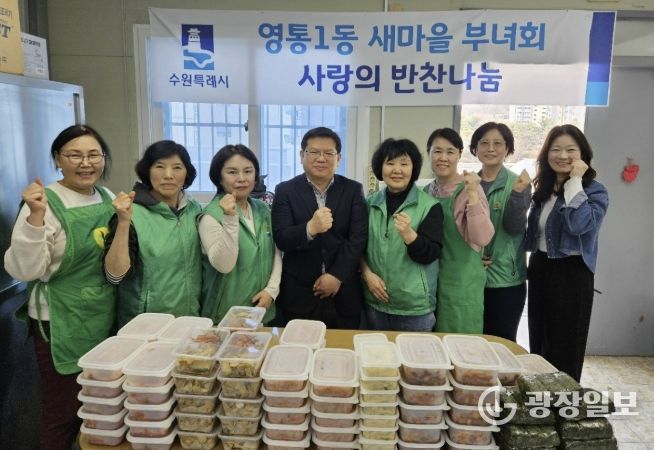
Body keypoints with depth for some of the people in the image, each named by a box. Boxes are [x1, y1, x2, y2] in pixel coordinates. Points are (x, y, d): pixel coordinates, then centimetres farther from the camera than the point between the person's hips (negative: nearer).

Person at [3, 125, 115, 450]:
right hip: (61, 323, -6)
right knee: (64, 411, 8)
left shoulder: (107, 198, 4)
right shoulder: (44, 203, -15)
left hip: (104, 316, 6)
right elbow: (25, 270, -21)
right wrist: (35, 217, -32)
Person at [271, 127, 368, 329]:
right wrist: (310, 228, -29)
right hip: (299, 292, -1)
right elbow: (281, 239, -11)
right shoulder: (286, 190, -1)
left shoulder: (353, 190, 2)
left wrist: (337, 276, -13)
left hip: (343, 292, 1)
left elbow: (358, 238, -5)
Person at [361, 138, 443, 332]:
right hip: (375, 302, 3)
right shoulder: (370, 203, 4)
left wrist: (408, 233, -30)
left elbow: (429, 255, -13)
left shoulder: (430, 206, -7)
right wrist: (367, 274, -6)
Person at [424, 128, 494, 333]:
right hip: (430, 277, 6)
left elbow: (482, 238, -25)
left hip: (461, 280, -5)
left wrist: (472, 194, -30)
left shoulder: (469, 189, -12)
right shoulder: (426, 191, 6)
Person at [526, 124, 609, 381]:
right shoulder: (542, 189, 9)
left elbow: (579, 224, -30)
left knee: (565, 350, 2)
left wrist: (575, 182, -23)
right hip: (539, 269, 7)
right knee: (537, 346, 16)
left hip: (571, 273, -7)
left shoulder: (594, 191, -10)